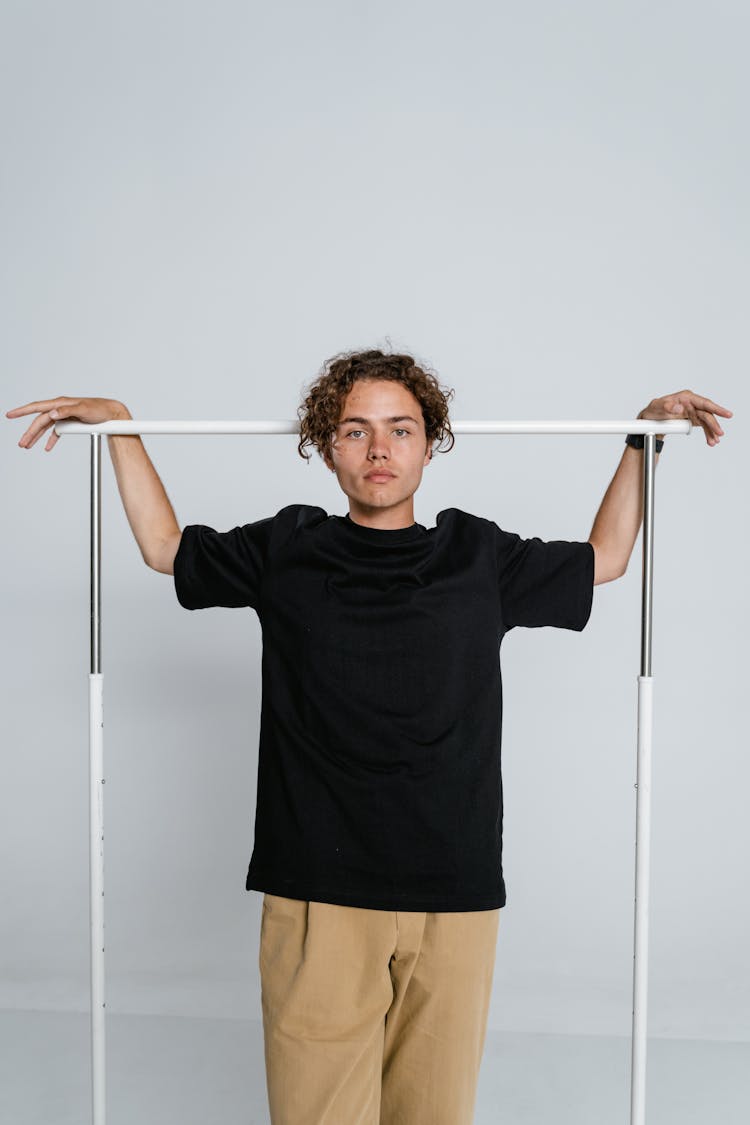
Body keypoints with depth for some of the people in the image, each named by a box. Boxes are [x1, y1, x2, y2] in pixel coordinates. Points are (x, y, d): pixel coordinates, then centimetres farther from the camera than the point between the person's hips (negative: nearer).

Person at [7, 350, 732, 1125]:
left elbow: (604, 559, 23)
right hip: (315, 891, -1)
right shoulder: (286, 549, 6)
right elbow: (165, 547, 22)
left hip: (454, 893, 1)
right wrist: (122, 426, 20)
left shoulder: (479, 556, 8)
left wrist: (643, 437, 22)